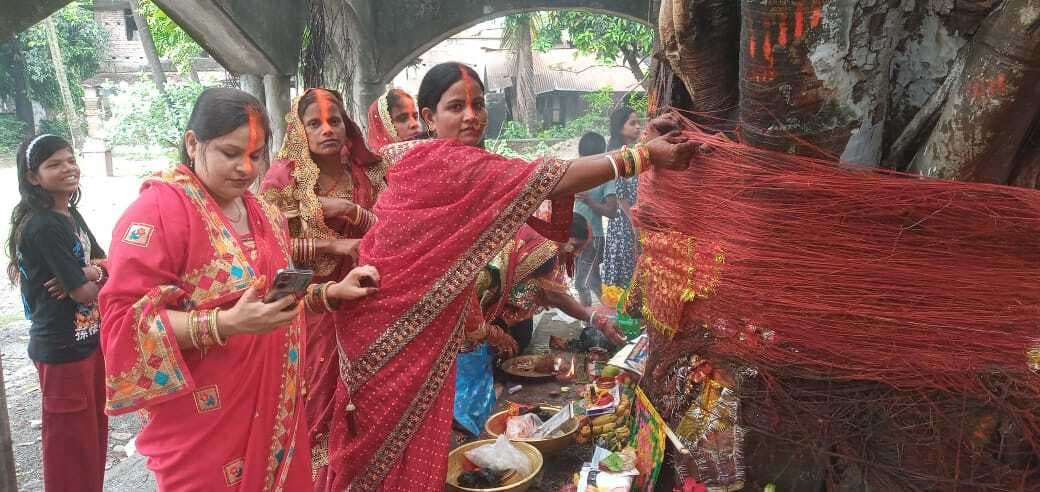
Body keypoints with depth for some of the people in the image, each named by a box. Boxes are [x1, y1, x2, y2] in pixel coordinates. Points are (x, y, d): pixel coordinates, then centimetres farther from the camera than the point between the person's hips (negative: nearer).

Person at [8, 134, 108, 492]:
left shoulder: (71, 215, 7)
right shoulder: (43, 226, -21)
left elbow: (104, 261, 9)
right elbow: (83, 292, -22)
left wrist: (90, 272, -13)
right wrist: (98, 274, -1)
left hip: (89, 339, 9)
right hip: (62, 349, -9)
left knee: (94, 433, 20)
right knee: (72, 443, 7)